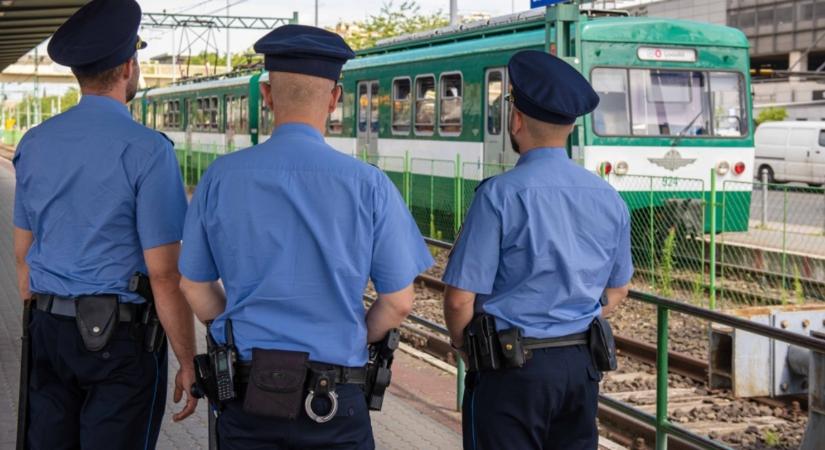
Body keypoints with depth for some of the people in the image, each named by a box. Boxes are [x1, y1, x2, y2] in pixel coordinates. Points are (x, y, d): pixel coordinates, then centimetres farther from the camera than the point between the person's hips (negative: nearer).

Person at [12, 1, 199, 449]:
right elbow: (164, 275, -15)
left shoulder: (34, 143, 6)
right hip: (120, 336, -6)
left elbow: (23, 253, 13)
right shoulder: (147, 150, -14)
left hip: (48, 329, 6)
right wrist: (188, 364, -7)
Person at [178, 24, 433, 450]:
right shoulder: (368, 185, -10)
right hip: (333, 399, -2)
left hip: (245, 395, 2)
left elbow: (195, 288, 5)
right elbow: (398, 302, -4)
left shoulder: (221, 177, -4)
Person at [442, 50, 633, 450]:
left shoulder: (501, 195, -15)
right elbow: (616, 290, 15)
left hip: (512, 369, -6)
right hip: (581, 365, 6)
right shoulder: (608, 198, 3)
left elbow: (461, 298, -15)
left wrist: (464, 347, 3)